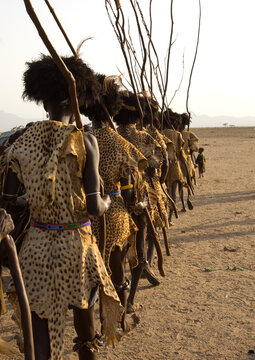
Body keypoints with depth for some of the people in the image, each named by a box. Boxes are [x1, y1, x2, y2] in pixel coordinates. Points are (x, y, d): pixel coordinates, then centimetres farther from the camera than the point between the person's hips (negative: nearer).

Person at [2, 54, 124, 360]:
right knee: (82, 303, 23)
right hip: (75, 241, -1)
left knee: (41, 315, 11)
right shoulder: (84, 141, -13)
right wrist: (107, 202, 7)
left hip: (36, 243, 2)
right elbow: (93, 207, -15)